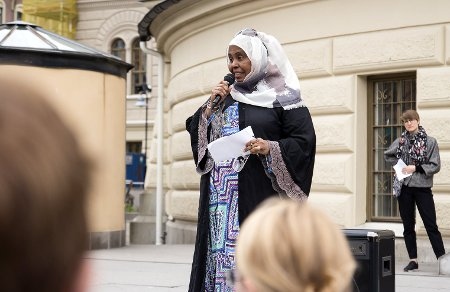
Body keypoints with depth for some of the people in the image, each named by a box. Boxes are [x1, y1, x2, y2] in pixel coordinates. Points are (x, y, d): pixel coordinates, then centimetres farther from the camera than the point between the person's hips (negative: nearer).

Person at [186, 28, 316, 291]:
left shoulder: (282, 96, -1)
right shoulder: (225, 97, 16)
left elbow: (304, 141, -6)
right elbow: (196, 134, 15)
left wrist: (270, 148, -21)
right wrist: (211, 107, 0)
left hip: (260, 195, -5)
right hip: (220, 198, 5)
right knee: (222, 251, 3)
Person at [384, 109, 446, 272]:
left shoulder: (430, 142, -3)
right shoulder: (400, 141, 6)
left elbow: (435, 166, -6)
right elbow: (388, 156, 22)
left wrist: (415, 168, -15)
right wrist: (399, 164, 6)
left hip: (422, 187, -3)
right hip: (404, 187, 3)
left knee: (431, 225, -4)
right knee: (408, 226, 8)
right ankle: (413, 260, 15)